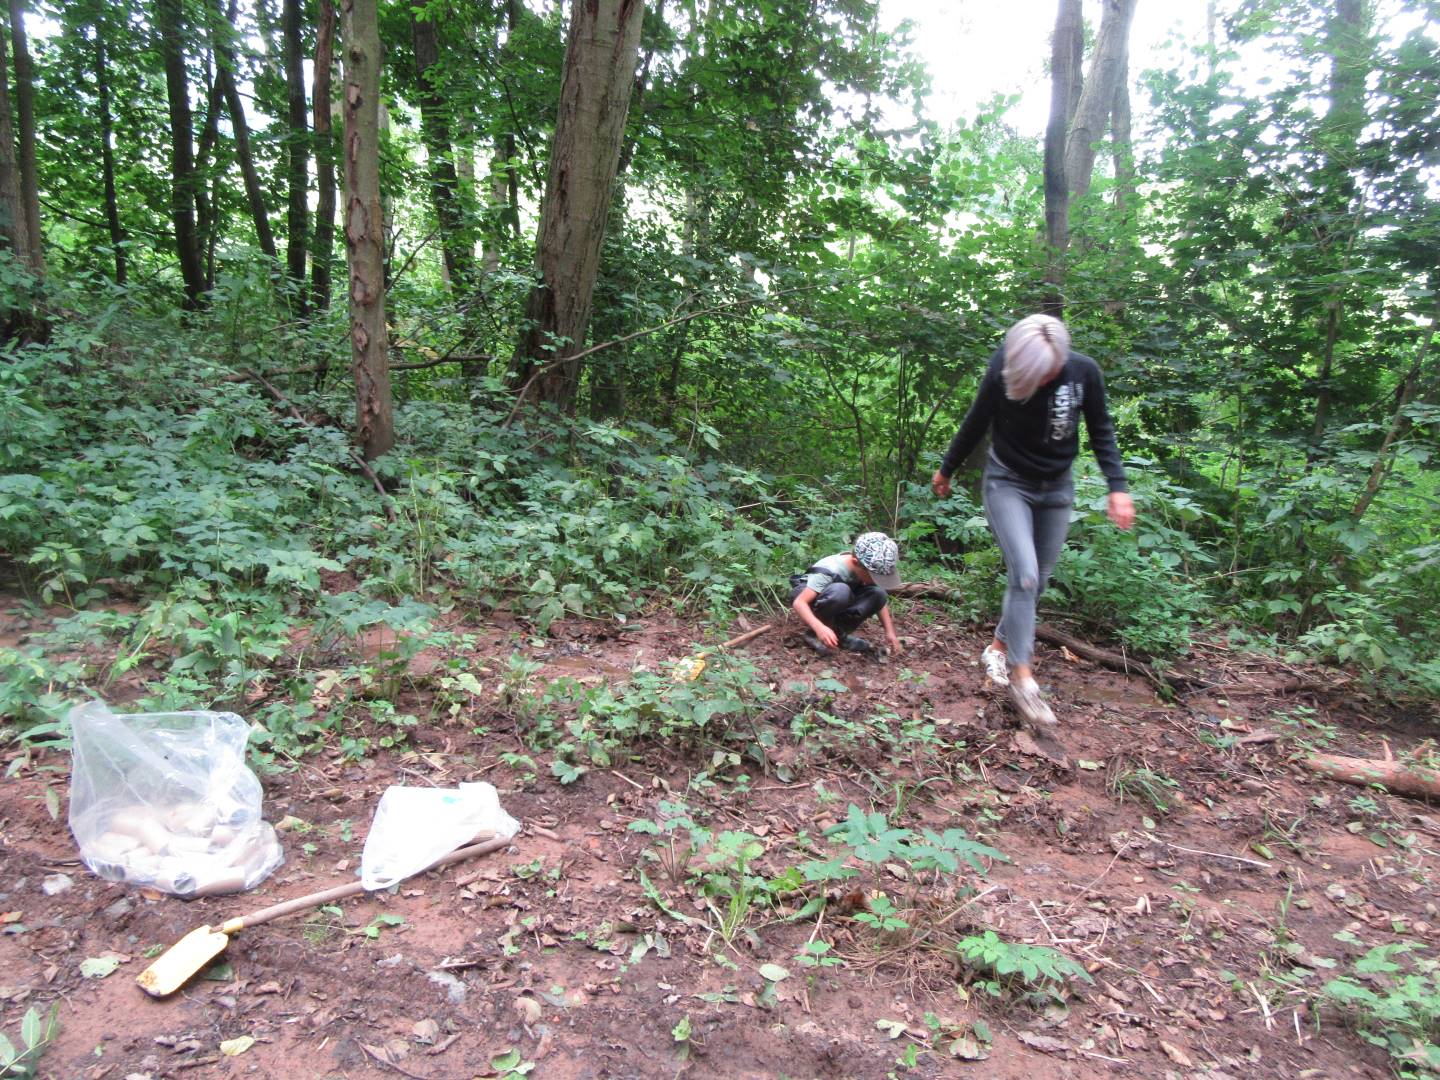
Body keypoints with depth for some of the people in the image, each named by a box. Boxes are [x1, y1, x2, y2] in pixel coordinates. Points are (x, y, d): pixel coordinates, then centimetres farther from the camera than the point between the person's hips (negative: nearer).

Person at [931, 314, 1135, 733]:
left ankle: (998, 648, 26)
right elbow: (975, 425, -4)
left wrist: (1117, 485, -11)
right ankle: (1022, 676, -11)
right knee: (1024, 574, -17)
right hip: (1008, 483, -3)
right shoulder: (1003, 372, -20)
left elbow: (1101, 432, -1)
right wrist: (946, 470, 9)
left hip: (1056, 487, 3)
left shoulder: (1084, 372, -15)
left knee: (1037, 580, 7)